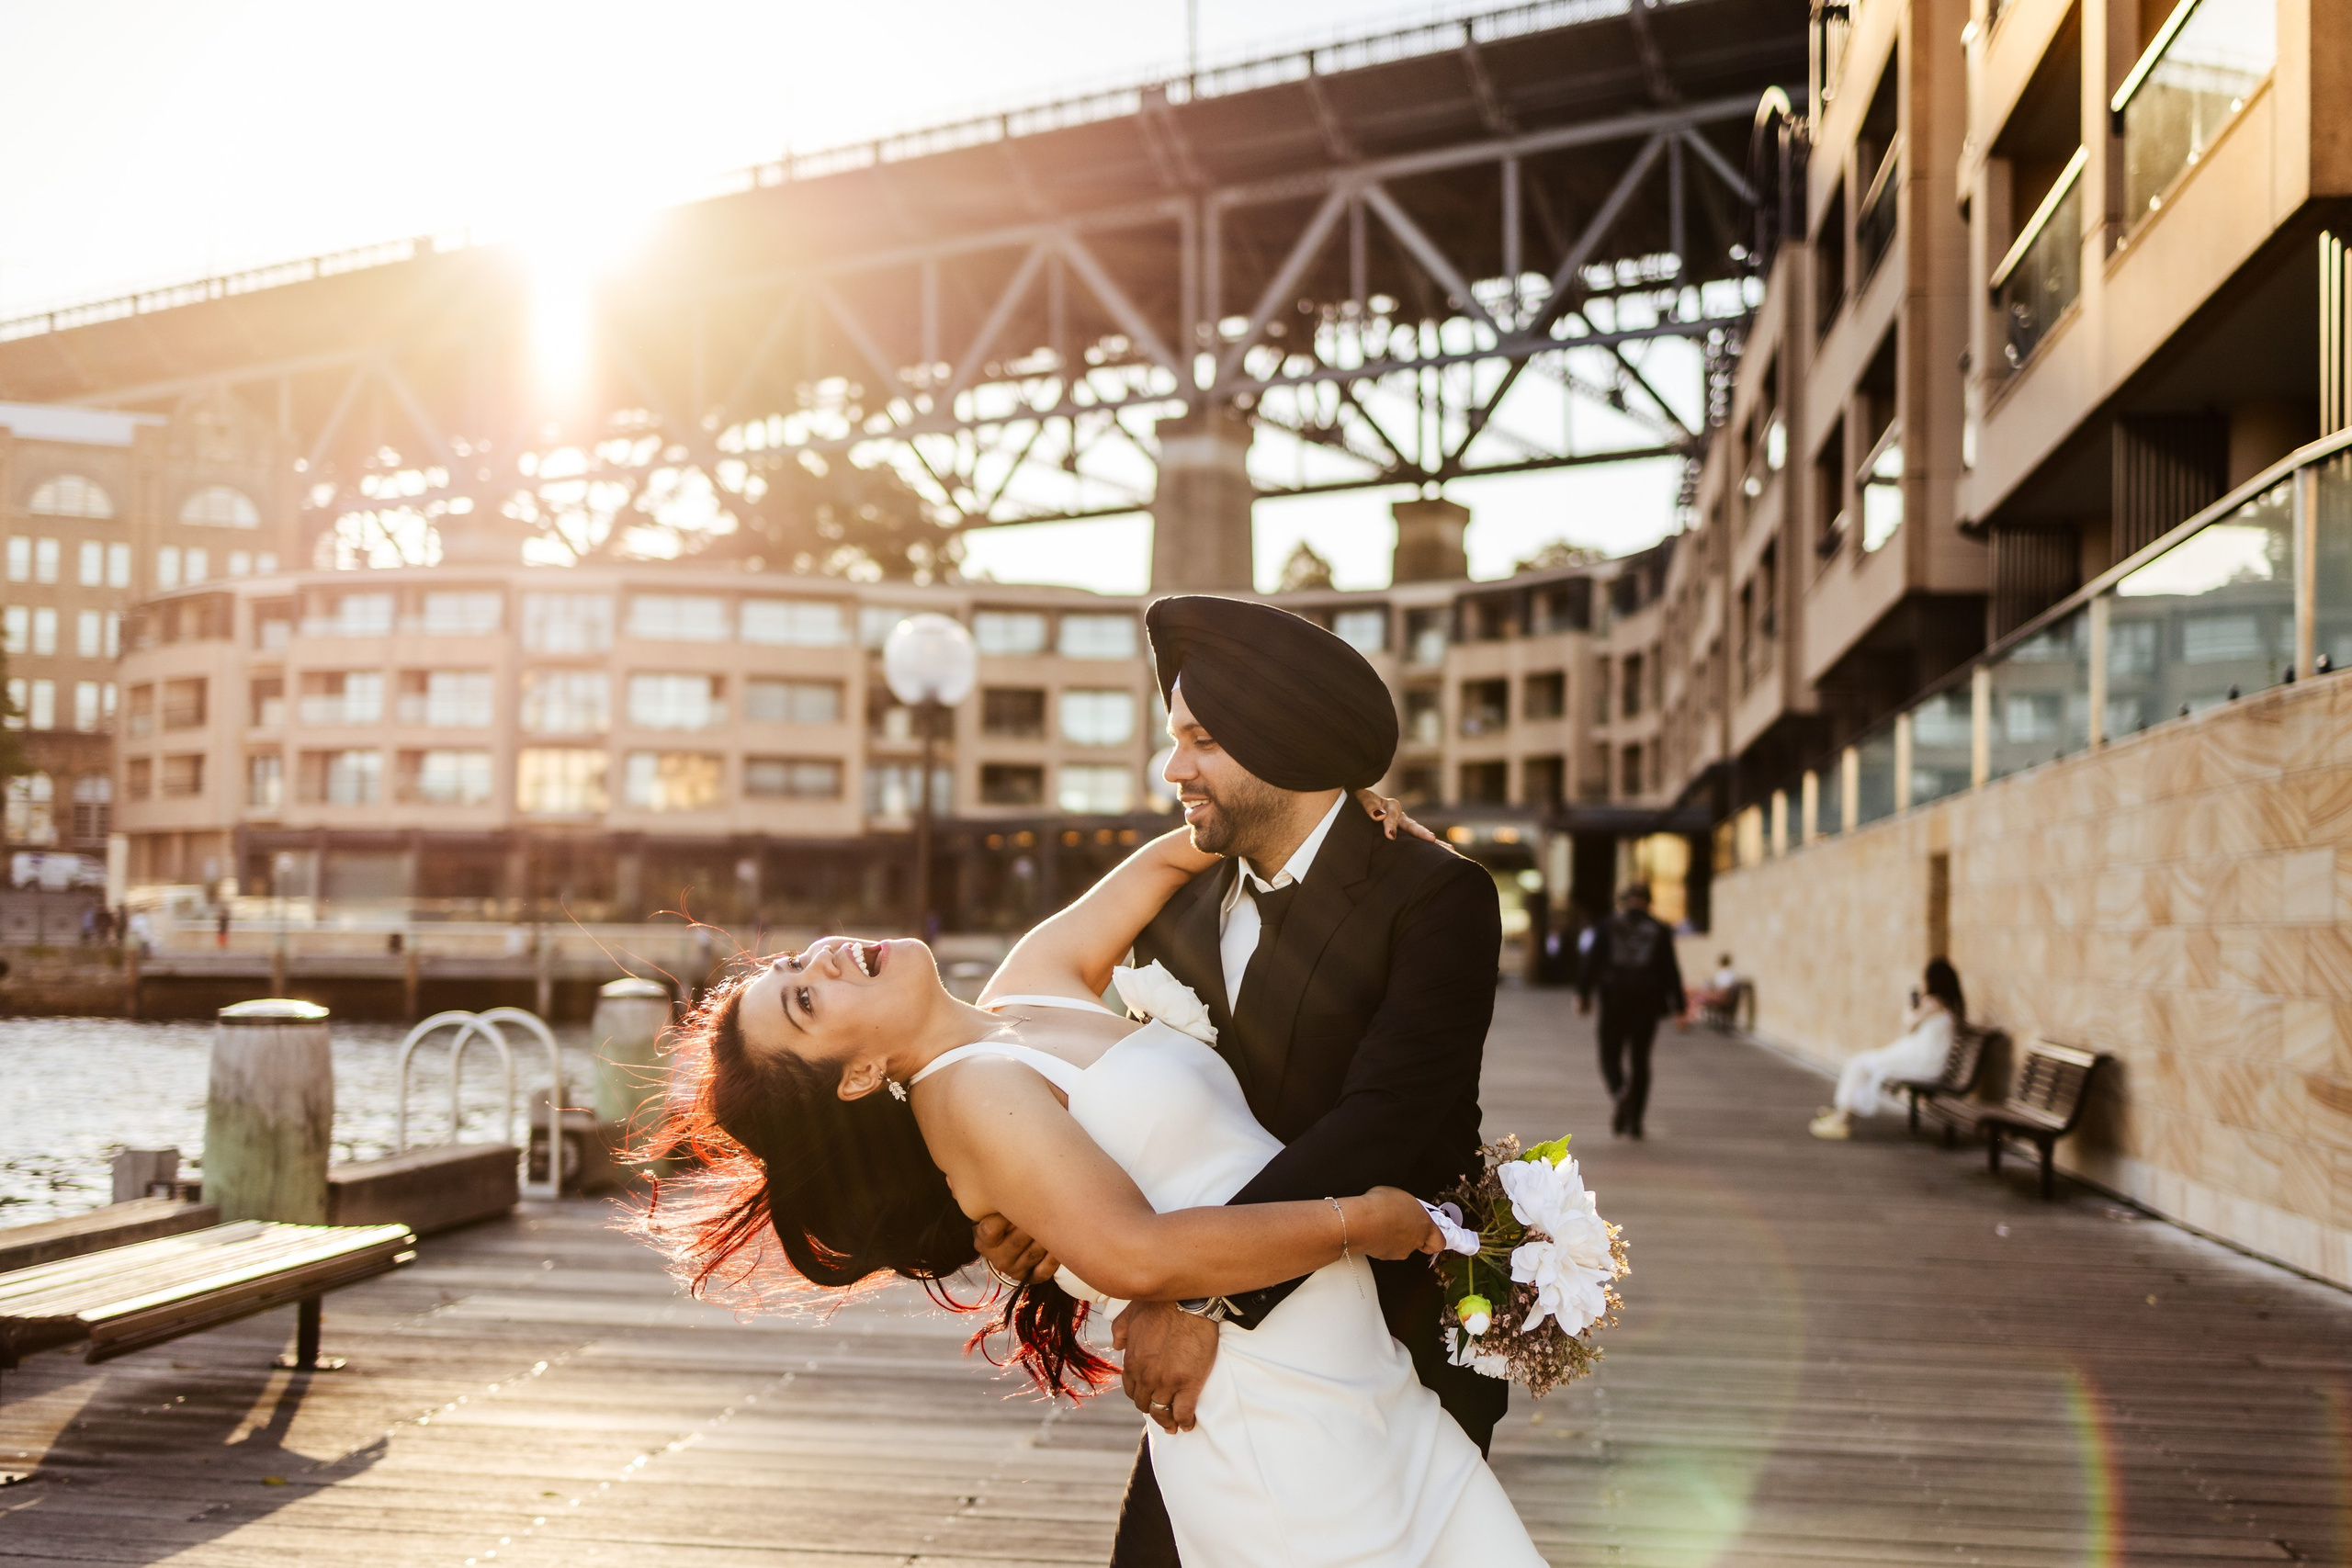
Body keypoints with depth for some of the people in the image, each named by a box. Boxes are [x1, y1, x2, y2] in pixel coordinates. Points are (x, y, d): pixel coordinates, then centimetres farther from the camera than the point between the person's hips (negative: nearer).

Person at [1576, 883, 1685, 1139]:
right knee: (1640, 1060, 8)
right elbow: (1670, 969, 4)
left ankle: (1620, 1094, -26)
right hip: (1647, 1002, 1)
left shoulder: (1607, 927, 5)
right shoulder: (1659, 930, 7)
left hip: (1614, 1000, -1)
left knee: (1610, 1057, 6)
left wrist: (1583, 994, -3)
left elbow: (1592, 962, -2)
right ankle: (1634, 1120, 3)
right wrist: (1678, 1005, 6)